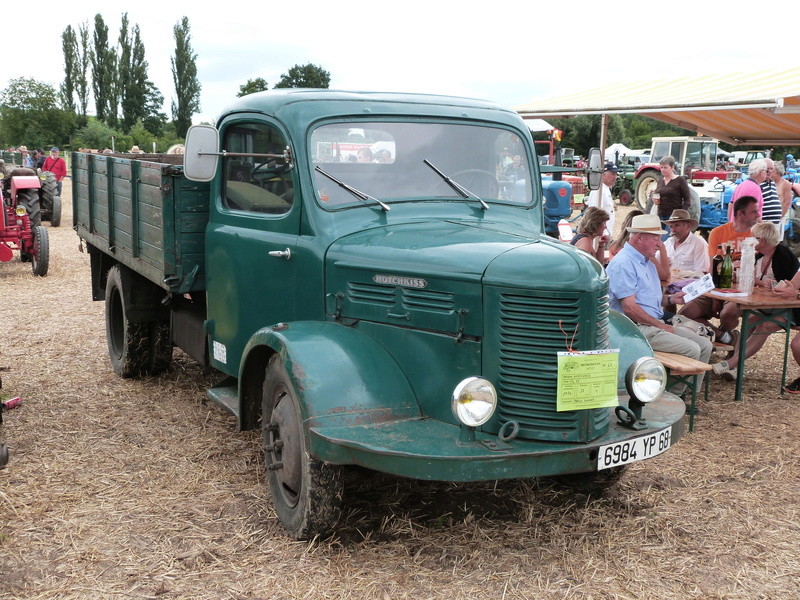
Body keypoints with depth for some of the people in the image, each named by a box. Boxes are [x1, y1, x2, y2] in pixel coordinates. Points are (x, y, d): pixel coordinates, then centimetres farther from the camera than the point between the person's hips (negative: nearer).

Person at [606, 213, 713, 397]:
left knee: (705, 345, 2)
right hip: (636, 328, -10)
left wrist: (670, 299, 11)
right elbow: (629, 307, -20)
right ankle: (672, 395, -5)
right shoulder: (624, 263, -14)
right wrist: (660, 326, -13)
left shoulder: (647, 262, 20)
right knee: (690, 349, -21)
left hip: (655, 324, 10)